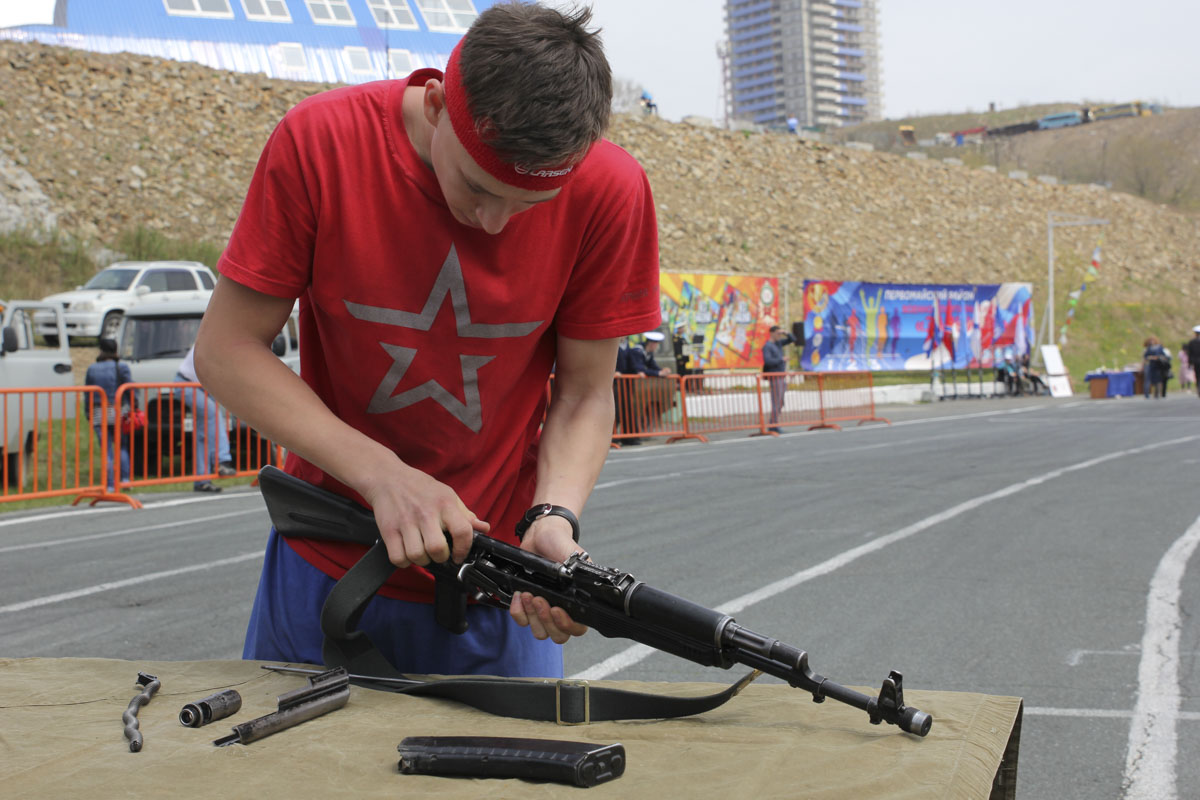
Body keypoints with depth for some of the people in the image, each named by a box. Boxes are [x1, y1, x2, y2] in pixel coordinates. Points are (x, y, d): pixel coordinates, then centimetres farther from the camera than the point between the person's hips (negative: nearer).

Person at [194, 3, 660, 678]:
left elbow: (585, 393, -7)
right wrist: (382, 474, -24)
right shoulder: (321, 141, -18)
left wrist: (554, 515, -26)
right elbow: (226, 349, -14)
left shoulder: (609, 191, -16)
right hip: (323, 567, 1)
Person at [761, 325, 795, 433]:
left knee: (781, 403, 7)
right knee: (776, 403, -11)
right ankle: (774, 427, -10)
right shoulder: (767, 346, -9)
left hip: (782, 377, 9)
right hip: (775, 377, -9)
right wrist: (781, 359, -16)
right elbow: (767, 361, -22)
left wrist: (786, 333, -1)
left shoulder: (778, 343, 16)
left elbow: (792, 340, 18)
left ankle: (773, 425, 12)